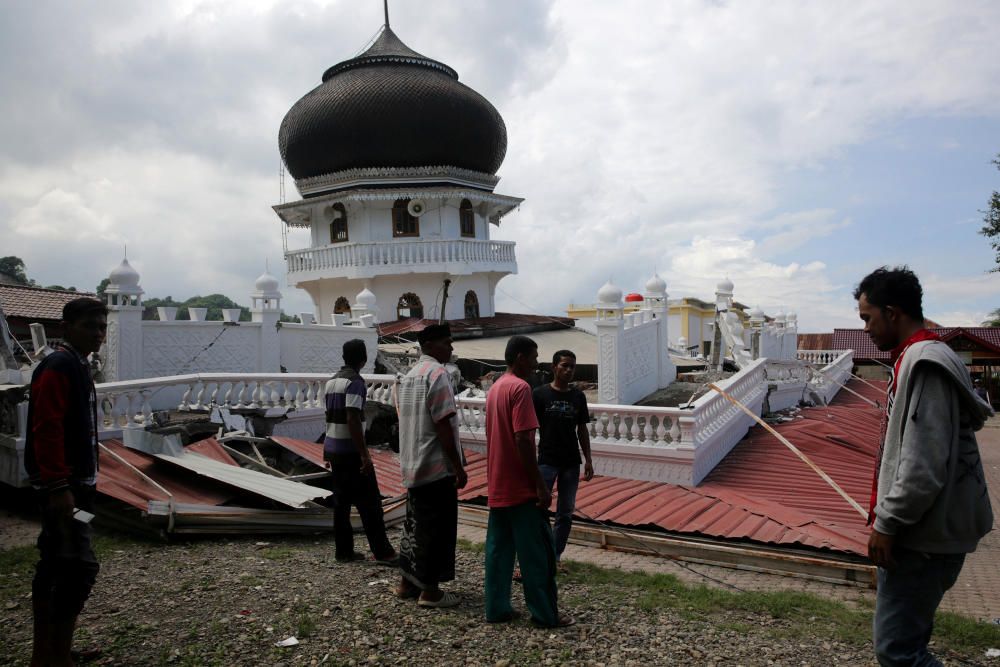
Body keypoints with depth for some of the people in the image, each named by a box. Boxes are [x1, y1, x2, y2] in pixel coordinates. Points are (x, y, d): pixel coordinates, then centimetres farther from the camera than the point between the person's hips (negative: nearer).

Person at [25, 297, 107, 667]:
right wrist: (58, 487, -26)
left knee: (54, 563, 15)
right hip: (65, 485, -11)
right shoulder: (57, 367, -15)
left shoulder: (77, 366, 15)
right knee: (80, 565, -10)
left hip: (74, 482, 11)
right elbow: (46, 431, -22)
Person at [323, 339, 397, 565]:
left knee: (341, 501, 12)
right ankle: (382, 552, -1)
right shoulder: (355, 382, -16)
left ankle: (344, 551, 16)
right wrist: (364, 454, -21)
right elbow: (353, 420, -22)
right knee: (370, 502, -3)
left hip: (333, 448, 9)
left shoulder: (332, 381, 10)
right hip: (350, 451, -8)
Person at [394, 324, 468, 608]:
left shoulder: (409, 376, 15)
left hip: (412, 466, 9)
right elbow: (443, 425, -20)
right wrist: (458, 466, -15)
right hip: (437, 467, -9)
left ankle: (407, 582, 26)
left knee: (416, 525, 17)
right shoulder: (437, 373, -14)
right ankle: (430, 591, 8)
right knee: (437, 529, 1)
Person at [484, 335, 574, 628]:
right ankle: (546, 613, 11)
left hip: (497, 486, 9)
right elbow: (523, 441, -22)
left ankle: (497, 608, 19)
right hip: (520, 487, -9)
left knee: (498, 548, 12)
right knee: (538, 552, 2)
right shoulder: (520, 388, -16)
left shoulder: (495, 388, 12)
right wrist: (541, 486, -18)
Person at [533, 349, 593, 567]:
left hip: (571, 463, 4)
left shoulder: (578, 397, 5)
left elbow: (582, 430, 11)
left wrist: (588, 460, 7)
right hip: (546, 461, -4)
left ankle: (555, 557, 21)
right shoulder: (539, 394, -7)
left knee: (565, 513, 10)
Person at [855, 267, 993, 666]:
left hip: (925, 538, -10)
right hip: (916, 532, 10)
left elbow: (924, 465, -24)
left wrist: (886, 523, -17)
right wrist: (885, 517, 19)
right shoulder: (914, 359, 13)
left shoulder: (925, 366, -18)